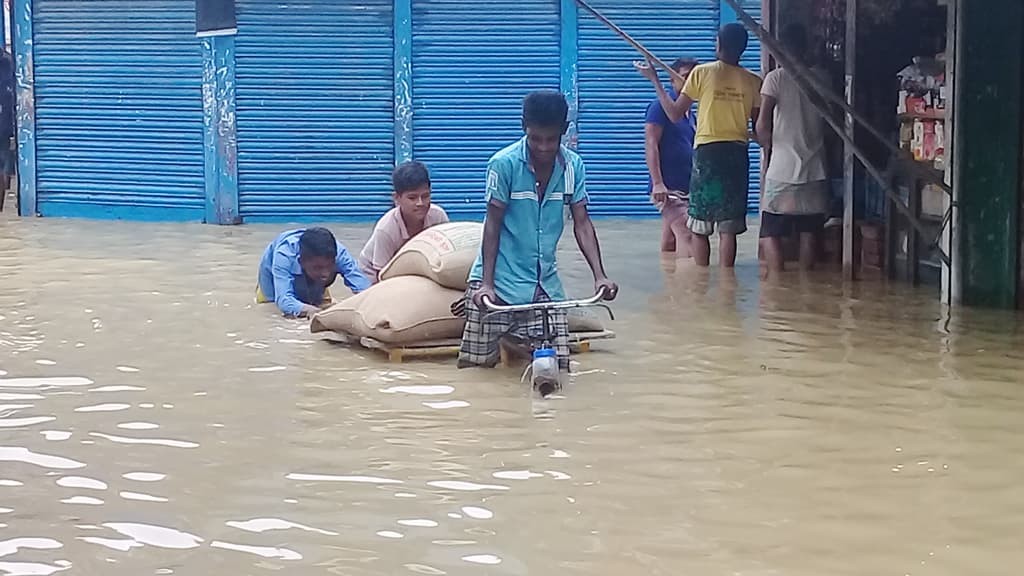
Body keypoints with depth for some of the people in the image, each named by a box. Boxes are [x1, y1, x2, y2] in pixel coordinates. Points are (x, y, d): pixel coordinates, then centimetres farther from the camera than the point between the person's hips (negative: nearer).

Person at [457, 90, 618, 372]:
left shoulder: (573, 166, -1)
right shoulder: (504, 164, -13)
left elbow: (582, 224, 0)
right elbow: (492, 225, -10)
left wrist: (600, 276, -12)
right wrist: (486, 284, -15)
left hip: (545, 284, 4)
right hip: (500, 282, -3)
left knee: (558, 365, -3)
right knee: (474, 364, -3)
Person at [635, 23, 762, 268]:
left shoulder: (702, 73, -3)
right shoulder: (753, 81, 1)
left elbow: (674, 113, 1)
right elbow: (759, 128, 4)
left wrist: (654, 80, 11)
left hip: (707, 151, -2)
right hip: (737, 153, 2)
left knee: (699, 227, 6)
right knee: (728, 227, 3)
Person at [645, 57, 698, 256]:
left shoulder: (690, 114, 19)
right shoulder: (661, 106, -6)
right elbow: (651, 145, -13)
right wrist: (657, 183, -21)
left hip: (685, 188, 8)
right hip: (668, 188, -8)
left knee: (670, 241, 9)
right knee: (686, 234, -20)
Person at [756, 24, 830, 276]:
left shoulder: (776, 78, -5)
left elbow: (762, 125, -9)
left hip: (783, 169, -4)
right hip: (815, 170, 4)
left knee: (770, 233, 0)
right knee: (808, 232, 9)